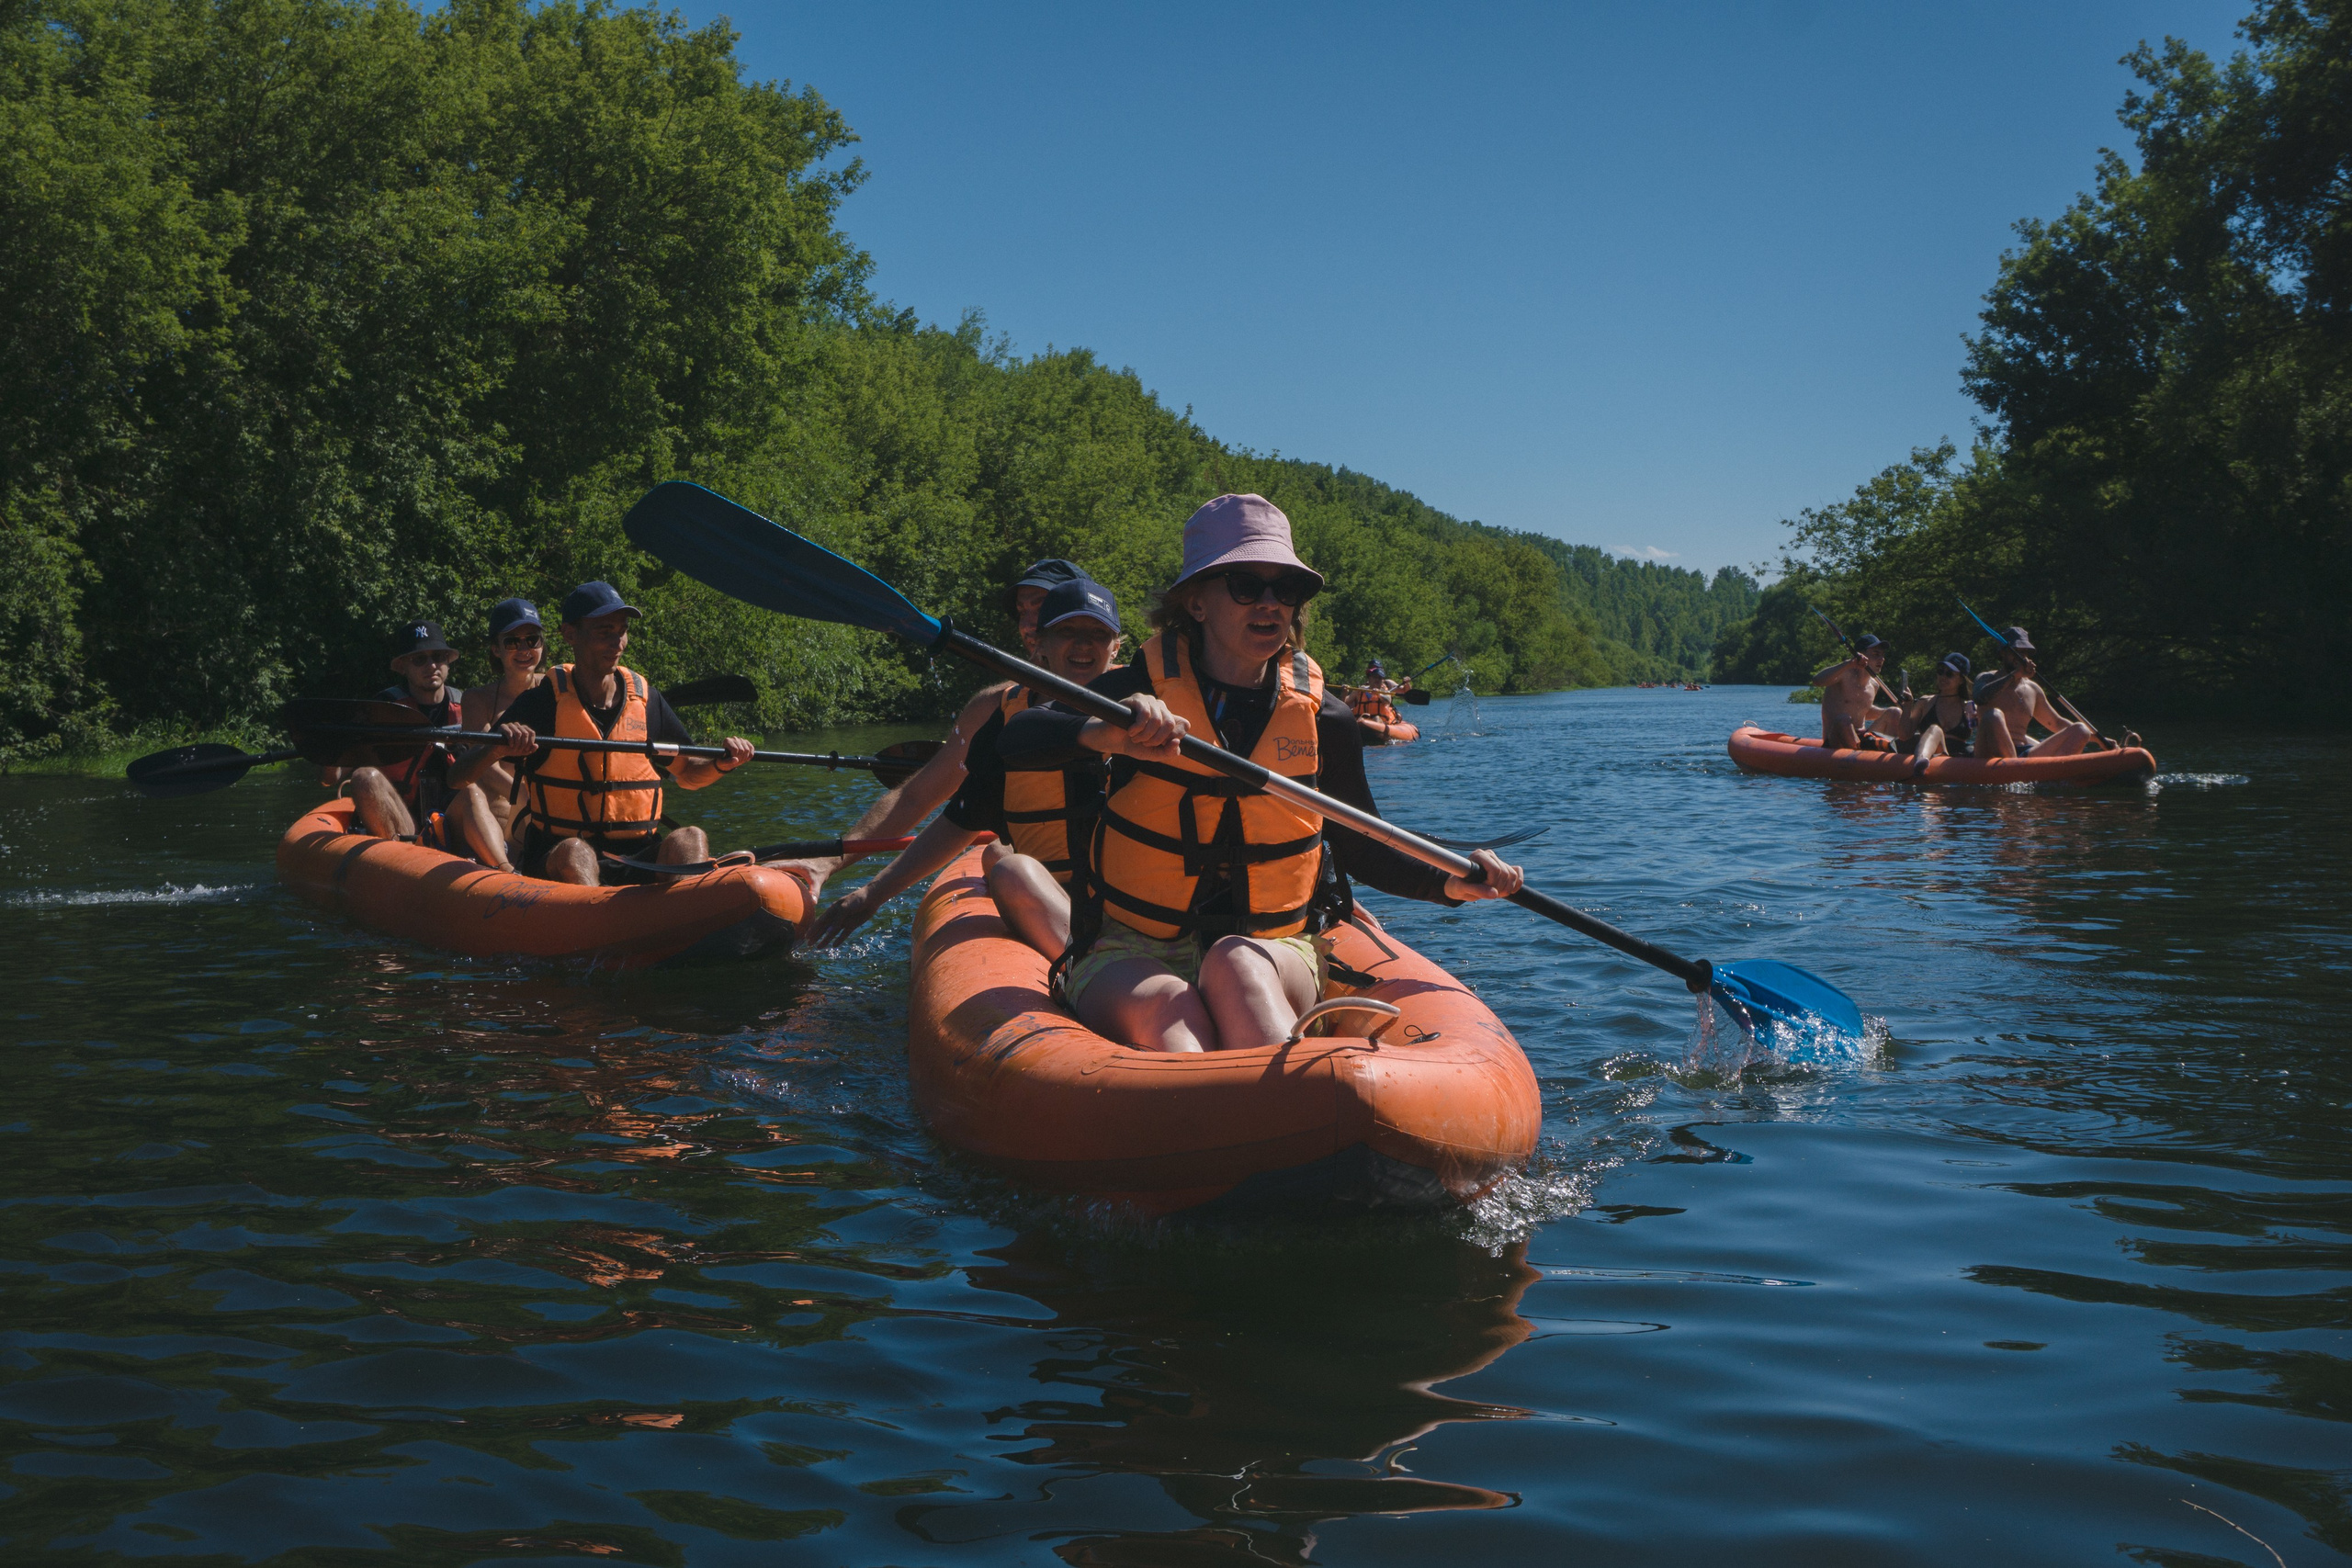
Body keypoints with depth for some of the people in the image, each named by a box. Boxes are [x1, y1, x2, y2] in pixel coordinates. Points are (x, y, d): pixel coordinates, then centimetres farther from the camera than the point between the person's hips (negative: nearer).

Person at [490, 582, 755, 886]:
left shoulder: (647, 701, 10)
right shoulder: (545, 701, -1)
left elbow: (686, 774, 22)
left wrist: (722, 764, -1)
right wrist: (498, 745, -31)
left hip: (638, 854, 3)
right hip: (555, 857, -3)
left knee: (691, 839, -26)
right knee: (575, 852, -35)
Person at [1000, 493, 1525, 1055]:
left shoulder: (1323, 718, 3)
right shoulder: (1142, 690, -2)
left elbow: (1361, 850, 15)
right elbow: (1011, 743, -17)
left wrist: (1449, 884, -4)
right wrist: (1105, 734, -37)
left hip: (1273, 951, 2)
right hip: (1132, 957, -1)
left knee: (1237, 965, -35)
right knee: (1166, 1006, -36)